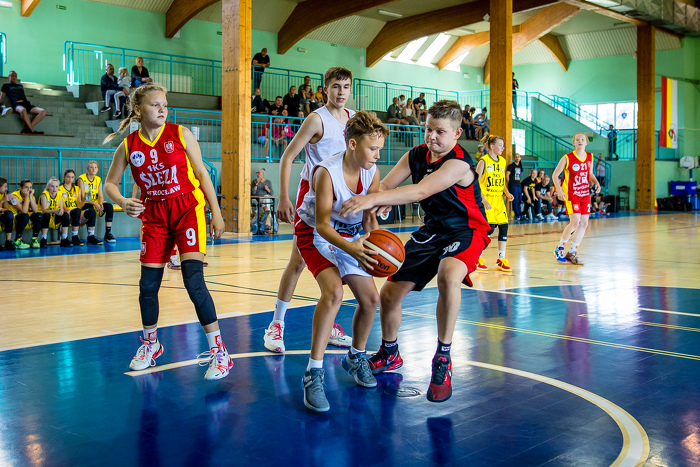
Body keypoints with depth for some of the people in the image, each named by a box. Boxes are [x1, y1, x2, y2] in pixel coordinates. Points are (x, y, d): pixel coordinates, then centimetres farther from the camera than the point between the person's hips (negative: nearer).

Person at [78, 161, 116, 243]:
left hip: (96, 203, 5)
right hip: (85, 204, -5)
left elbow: (101, 196, 6)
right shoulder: (81, 179, -6)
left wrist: (100, 203, -18)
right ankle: (90, 237, -26)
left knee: (109, 206, -22)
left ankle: (108, 233, -18)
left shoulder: (98, 180, 10)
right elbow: (82, 198, -13)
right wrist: (94, 204, -27)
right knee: (92, 212, -38)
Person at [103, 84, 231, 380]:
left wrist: (216, 212, -3)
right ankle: (150, 344, 32)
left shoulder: (180, 134, -5)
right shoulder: (128, 146, 0)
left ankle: (219, 352, -8)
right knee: (148, 286, 6)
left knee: (193, 281, -15)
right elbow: (110, 183, 8)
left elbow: (201, 173, 0)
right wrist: (122, 202, -14)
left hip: (187, 208, -3)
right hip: (154, 216, 3)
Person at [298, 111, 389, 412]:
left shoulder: (372, 171, -10)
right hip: (317, 237, -6)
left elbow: (369, 215, -3)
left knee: (370, 299, 4)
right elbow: (322, 224, -31)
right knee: (333, 291, -30)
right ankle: (313, 374, -23)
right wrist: (350, 248, -47)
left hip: (350, 238, 7)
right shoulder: (327, 172, -29)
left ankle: (355, 357, 31)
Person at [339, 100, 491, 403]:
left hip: (466, 231, -7)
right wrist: (365, 205, -26)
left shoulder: (459, 163, -26)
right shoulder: (416, 155, -4)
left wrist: (373, 199, -49)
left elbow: (422, 191, -40)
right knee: (389, 293, 5)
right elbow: (385, 186, -4)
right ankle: (389, 354, 33)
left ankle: (443, 358, -24)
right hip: (432, 230, 7)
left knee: (449, 275, -40)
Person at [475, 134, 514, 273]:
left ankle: (501, 260, 10)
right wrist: (483, 200, -18)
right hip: (486, 199, -6)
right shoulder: (483, 161, -8)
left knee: (504, 226, 0)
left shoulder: (502, 161, 12)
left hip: (499, 199, 6)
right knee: (490, 228, -12)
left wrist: (507, 193, 5)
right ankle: (477, 258, 4)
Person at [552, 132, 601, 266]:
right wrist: (559, 189, -22)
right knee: (575, 222, -16)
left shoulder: (590, 157, 6)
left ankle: (572, 253, 12)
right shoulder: (567, 158, -9)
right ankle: (559, 248, 4)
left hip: (585, 194, 6)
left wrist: (596, 183, -1)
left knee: (584, 223, 2)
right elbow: (555, 175, -7)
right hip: (571, 194, -6)